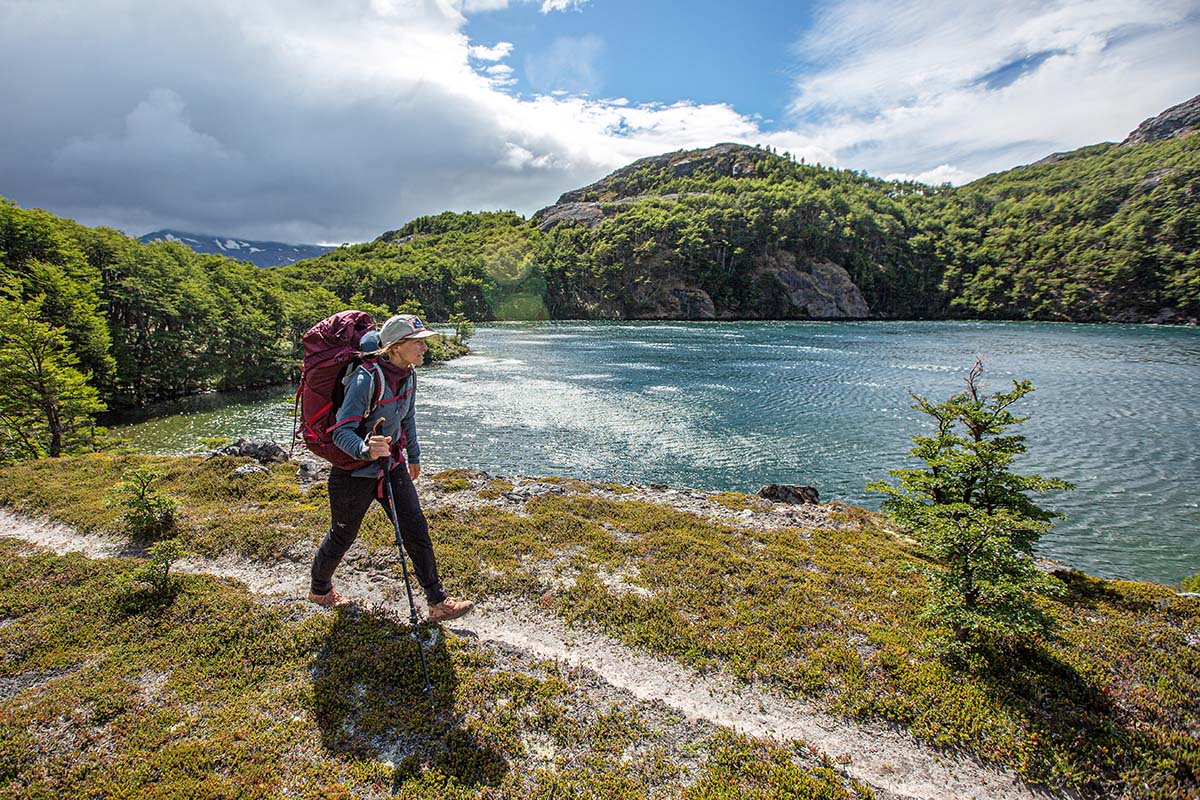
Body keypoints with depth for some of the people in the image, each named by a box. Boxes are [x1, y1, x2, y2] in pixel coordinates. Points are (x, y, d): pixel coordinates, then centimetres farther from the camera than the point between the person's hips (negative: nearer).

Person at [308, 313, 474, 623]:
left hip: (392, 465, 6)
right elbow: (341, 432, -30)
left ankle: (438, 603, 12)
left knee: (416, 530, 3)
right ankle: (320, 589, 45)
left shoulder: (407, 374, -5)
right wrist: (366, 449, -51)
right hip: (355, 470, -6)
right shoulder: (366, 379, -28)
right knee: (342, 536, 15)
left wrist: (414, 456, 21)